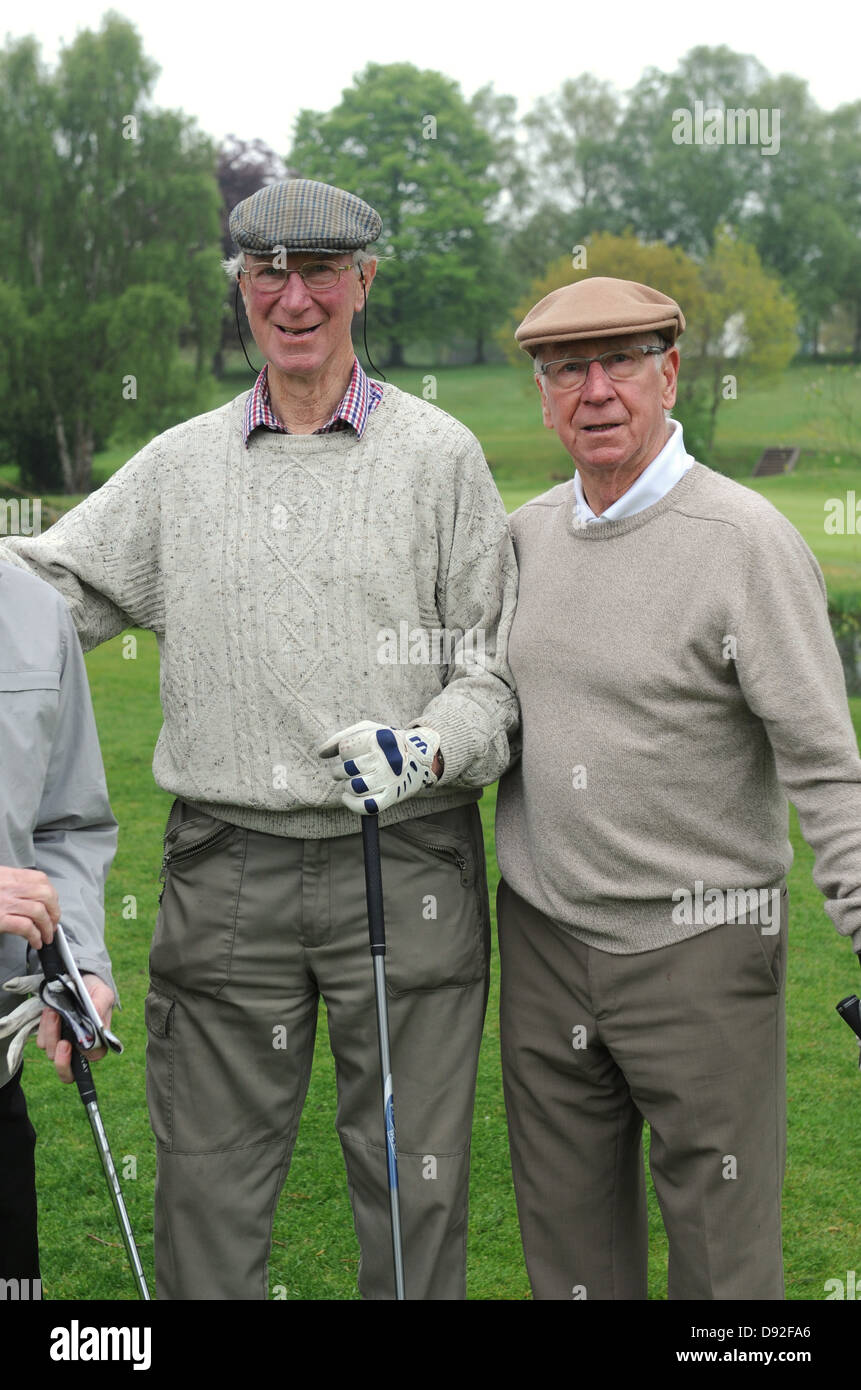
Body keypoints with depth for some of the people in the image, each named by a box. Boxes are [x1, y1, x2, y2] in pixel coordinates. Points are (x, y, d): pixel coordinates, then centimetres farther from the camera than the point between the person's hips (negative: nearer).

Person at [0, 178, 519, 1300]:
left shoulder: (439, 453, 3)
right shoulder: (179, 465, 11)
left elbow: (498, 662, 1)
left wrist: (427, 747, -17)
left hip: (405, 868, -2)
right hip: (225, 872, 2)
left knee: (413, 1183, 8)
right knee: (209, 1179, 10)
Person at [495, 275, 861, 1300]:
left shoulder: (747, 541, -14)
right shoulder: (526, 533, 6)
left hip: (698, 943, -5)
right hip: (544, 937, 6)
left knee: (723, 1247, 7)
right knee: (568, 1234, 18)